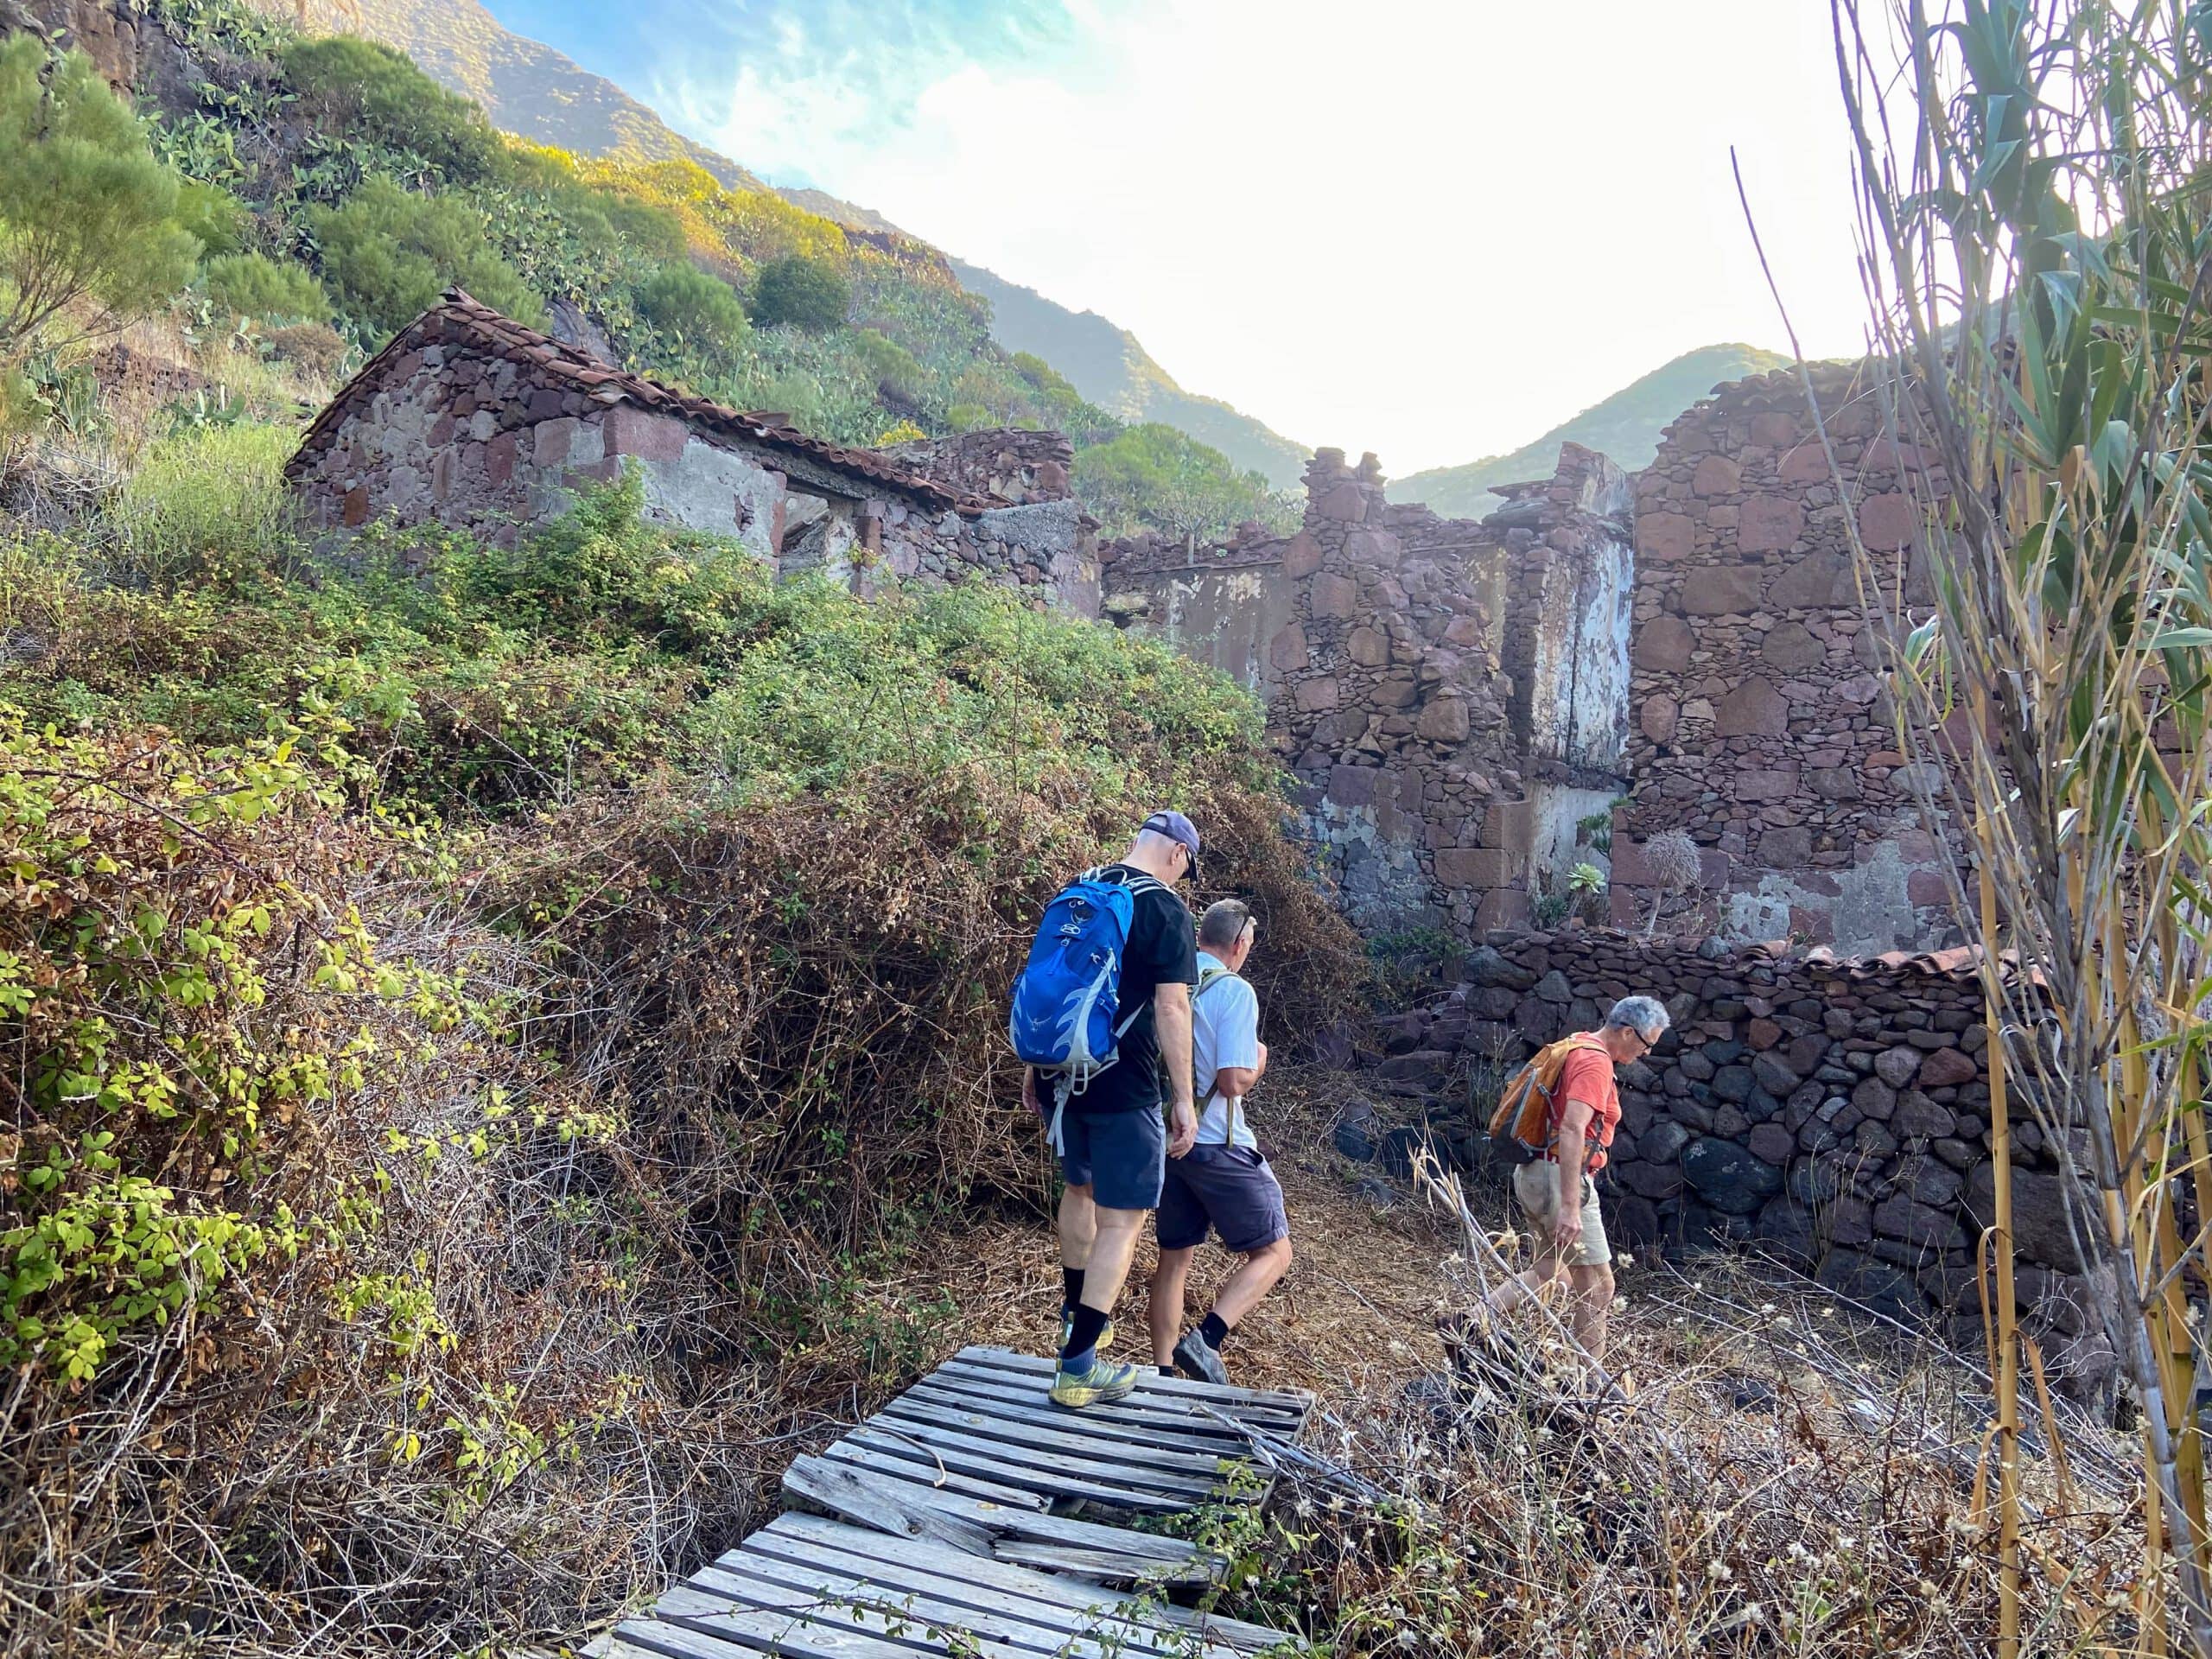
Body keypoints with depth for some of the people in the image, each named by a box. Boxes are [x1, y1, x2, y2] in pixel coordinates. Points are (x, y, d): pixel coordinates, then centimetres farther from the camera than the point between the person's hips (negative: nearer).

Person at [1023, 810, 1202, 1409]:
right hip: (1125, 1088, -7)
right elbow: (1171, 1009, -16)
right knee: (1122, 1219, 0)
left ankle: (1078, 1318, 39)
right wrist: (1183, 1098, -12)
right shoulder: (1166, 910, -10)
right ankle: (1078, 1367, 0)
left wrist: (1035, 1066, 21)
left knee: (1079, 1187, 26)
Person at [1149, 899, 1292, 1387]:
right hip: (1217, 1145, -7)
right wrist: (1258, 1062, 1)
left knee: (1174, 1258, 17)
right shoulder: (1234, 991, -14)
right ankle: (1204, 1340, -11)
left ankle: (1163, 1371, 20)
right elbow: (1234, 1081, -19)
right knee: (1273, 1252, 5)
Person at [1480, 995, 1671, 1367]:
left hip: (1533, 1173, 10)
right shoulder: (1595, 1062, -15)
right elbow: (1572, 1131, -27)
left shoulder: (1578, 1048, 16)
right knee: (1597, 1283, 1)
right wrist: (1570, 1207, -31)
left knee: (1550, 1274, 16)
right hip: (1560, 1178, -10)